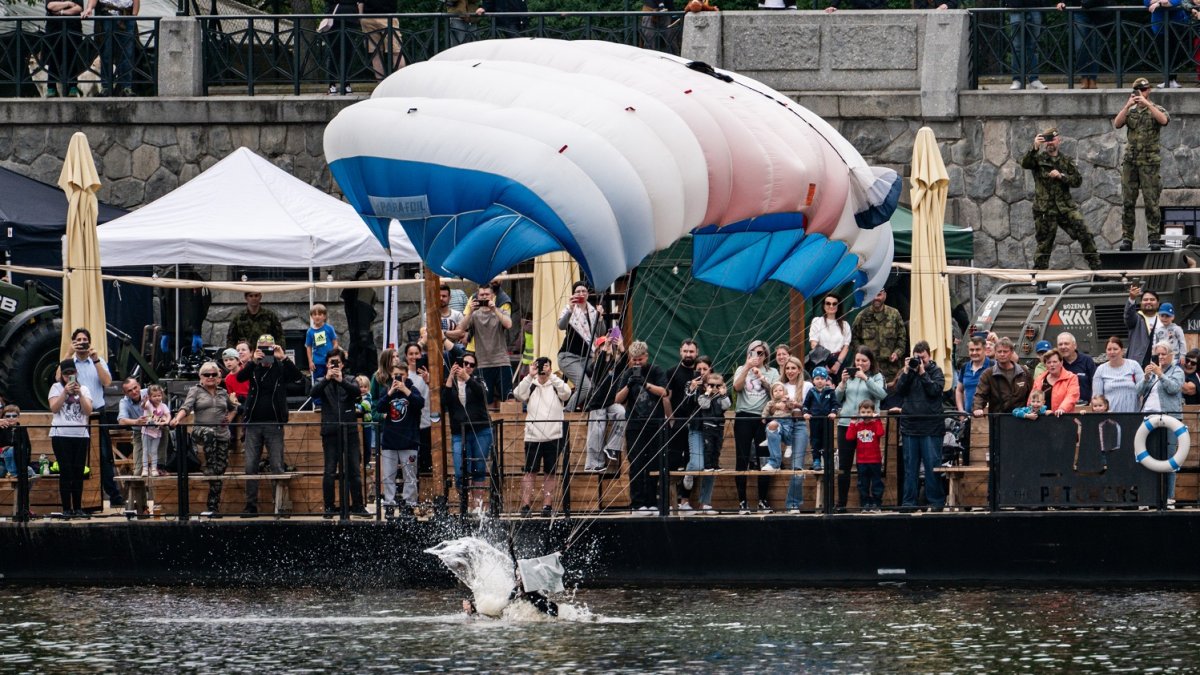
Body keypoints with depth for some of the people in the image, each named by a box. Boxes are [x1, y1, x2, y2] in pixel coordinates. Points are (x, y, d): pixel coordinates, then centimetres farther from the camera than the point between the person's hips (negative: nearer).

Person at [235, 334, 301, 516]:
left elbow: (297, 375, -13)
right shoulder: (254, 368, 7)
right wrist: (254, 361, -22)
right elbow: (240, 378, -10)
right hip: (254, 424, 2)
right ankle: (251, 505, 6)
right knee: (250, 466, 2)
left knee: (277, 466, -3)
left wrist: (283, 358, -22)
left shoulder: (281, 369, 3)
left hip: (274, 424, -2)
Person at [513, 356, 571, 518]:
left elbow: (566, 393, -14)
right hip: (533, 436, 0)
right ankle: (525, 505, -4)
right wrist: (530, 377, -15)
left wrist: (551, 376, -17)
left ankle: (547, 505, 8)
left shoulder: (556, 386, 6)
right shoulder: (531, 386, 7)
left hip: (554, 436, 0)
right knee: (529, 472, -3)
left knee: (549, 474, 4)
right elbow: (518, 394, -9)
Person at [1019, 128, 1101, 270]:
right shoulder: (1038, 159, 6)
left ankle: (1096, 266, -2)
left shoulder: (1066, 161, 13)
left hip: (1065, 206, 2)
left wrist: (1061, 176, -10)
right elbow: (1025, 164, -15)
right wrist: (1035, 148, -28)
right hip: (1045, 209, -2)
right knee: (1044, 244, 1)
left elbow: (1078, 180, 5)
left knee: (1085, 235, -8)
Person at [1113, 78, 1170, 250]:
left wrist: (1146, 103, -22)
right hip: (1130, 161, 3)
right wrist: (1128, 105, -14)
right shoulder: (1129, 111, 13)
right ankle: (1127, 238, 4)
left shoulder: (1156, 109, 4)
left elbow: (1164, 120, -18)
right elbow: (1117, 124, -4)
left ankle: (1154, 238, -3)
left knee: (1151, 202, -6)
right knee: (1127, 202, 1)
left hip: (1149, 162, -3)